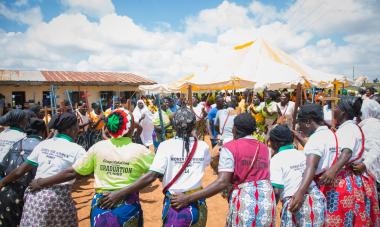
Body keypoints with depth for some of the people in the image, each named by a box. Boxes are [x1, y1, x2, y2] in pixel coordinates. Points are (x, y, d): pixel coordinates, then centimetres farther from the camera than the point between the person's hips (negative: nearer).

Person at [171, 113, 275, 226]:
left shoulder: (230, 147, -7)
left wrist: (188, 198, -17)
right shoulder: (264, 148, 10)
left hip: (244, 199, -5)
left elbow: (222, 182, -17)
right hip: (267, 197, 5)